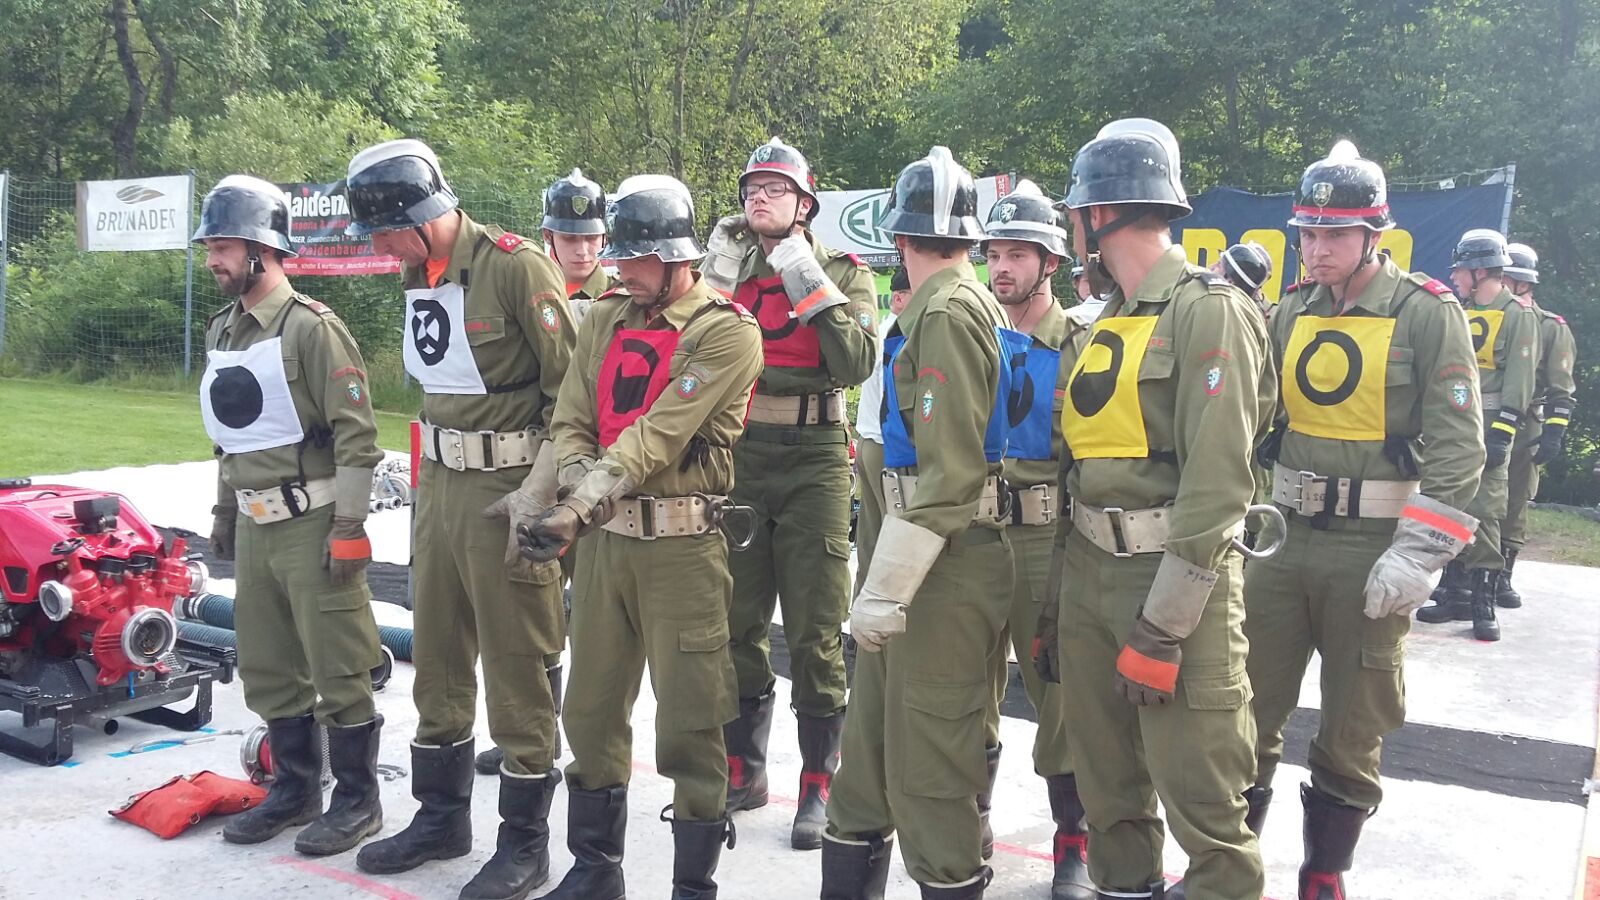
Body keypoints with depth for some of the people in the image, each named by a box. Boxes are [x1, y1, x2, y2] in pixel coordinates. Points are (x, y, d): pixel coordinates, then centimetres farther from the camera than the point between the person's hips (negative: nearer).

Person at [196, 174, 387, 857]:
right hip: (254, 527, 8)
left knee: (336, 670, 0)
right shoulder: (221, 332, 13)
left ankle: (356, 799, 14)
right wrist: (223, 510, 22)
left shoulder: (312, 327, -13)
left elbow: (356, 433, -16)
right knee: (268, 670, 15)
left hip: (313, 524, -8)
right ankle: (294, 787, 30)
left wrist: (349, 528, -18)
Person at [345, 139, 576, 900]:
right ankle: (442, 815, 33)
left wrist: (538, 493, -18)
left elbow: (572, 387, -16)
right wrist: (428, 478, 18)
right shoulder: (417, 276, 10)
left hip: (509, 489, -8)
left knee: (514, 666, 0)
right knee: (437, 658, 16)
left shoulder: (515, 266, -16)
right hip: (440, 484, 8)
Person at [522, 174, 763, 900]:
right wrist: (582, 489, -14)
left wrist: (579, 508, -26)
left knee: (688, 725, 0)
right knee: (591, 709, 15)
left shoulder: (726, 332, -9)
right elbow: (570, 420, 7)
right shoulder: (606, 318, 11)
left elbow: (661, 434, -19)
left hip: (682, 543, -6)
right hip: (605, 538, 6)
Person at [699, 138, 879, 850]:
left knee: (814, 631, 0)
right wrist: (716, 280, -7)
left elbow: (857, 365, -13)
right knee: (736, 622, 10)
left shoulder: (841, 273, 2)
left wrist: (812, 287, -15)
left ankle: (820, 782, 13)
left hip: (813, 463, -3)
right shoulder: (726, 267, 12)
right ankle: (743, 769, 25)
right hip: (735, 460, 4)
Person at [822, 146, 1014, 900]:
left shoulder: (948, 314, -15)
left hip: (944, 565, -10)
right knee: (871, 736, 18)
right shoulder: (953, 305, 14)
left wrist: (887, 589, -21)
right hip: (918, 562, 10)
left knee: (927, 759, -1)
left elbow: (947, 473, -22)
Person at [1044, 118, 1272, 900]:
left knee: (1200, 800, -3)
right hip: (1090, 570, 8)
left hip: (1176, 578, -8)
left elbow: (1217, 484, -18)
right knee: (1107, 783, 15)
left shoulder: (1207, 312, -11)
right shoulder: (1106, 322, 14)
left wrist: (1162, 627, -19)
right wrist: (1062, 594, 16)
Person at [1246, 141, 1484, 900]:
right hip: (1282, 538, 4)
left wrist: (1417, 554, -17)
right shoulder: (1290, 311, 7)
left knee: (1353, 725, 8)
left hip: (1373, 549, -4)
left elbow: (1456, 445, -11)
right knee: (1248, 706, 8)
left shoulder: (1429, 315, -7)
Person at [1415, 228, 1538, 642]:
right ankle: (1454, 595, 17)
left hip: (1488, 430, -7)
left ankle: (1483, 604, -2)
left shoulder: (1518, 313, -4)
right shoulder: (1459, 313, 16)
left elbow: (1519, 378, -11)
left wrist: (1502, 434, -18)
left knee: (1484, 514, -8)